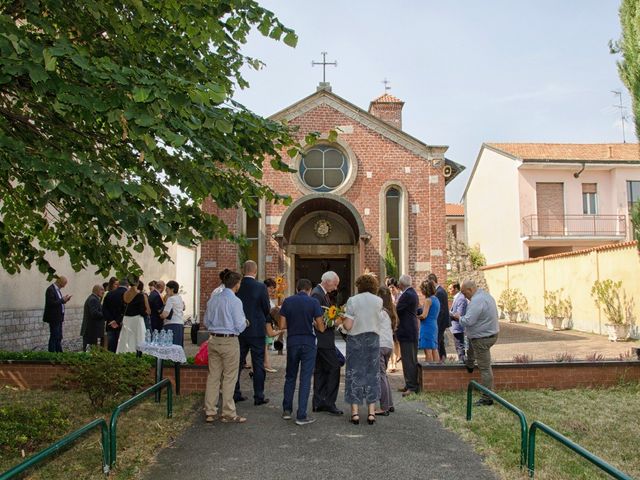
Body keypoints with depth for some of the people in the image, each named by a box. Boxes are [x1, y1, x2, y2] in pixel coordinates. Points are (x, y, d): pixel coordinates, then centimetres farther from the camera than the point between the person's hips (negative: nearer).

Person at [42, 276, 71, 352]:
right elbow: (51, 303, -23)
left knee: (59, 337, 14)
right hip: (53, 317, -10)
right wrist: (62, 300, -20)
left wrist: (64, 300, 2)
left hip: (59, 317, 10)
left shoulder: (57, 289, 12)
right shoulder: (50, 289, -16)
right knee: (54, 337, -4)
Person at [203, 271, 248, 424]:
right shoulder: (235, 301, -14)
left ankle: (210, 412, 16)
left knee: (213, 375, 11)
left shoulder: (213, 299, 5)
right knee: (229, 377, 3)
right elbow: (240, 326, -13)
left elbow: (206, 322, 13)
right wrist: (245, 322, 8)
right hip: (229, 341, -6)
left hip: (213, 340, 6)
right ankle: (228, 413, 8)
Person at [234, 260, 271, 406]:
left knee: (238, 363, 13)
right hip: (256, 330, -4)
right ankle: (259, 396, 7)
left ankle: (235, 394, 19)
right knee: (258, 365, 4)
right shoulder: (261, 287, -12)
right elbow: (267, 309, -5)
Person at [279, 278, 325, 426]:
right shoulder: (313, 302, -7)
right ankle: (301, 416, 0)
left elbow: (282, 325, 0)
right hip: (308, 343, -3)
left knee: (290, 377, 18)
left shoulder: (287, 302, 0)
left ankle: (287, 410, 23)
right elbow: (321, 327, -7)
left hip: (292, 342, 3)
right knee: (305, 379, 0)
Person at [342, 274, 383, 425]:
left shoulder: (352, 300, -7)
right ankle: (371, 411, 8)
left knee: (354, 374, 5)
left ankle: (355, 412, 6)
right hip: (373, 339, 2)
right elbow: (372, 317, 6)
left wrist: (342, 321, 10)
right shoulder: (379, 301, 1)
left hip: (355, 339, -2)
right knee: (372, 373, 8)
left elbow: (348, 326, -10)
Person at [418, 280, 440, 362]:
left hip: (427, 326, -9)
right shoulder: (436, 299, 13)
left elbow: (424, 315, -18)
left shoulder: (428, 300, -12)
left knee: (428, 351, -6)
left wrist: (416, 316, -1)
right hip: (434, 326, 9)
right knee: (434, 350, 11)